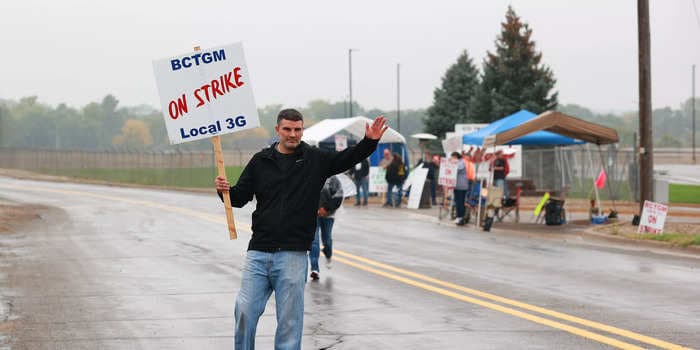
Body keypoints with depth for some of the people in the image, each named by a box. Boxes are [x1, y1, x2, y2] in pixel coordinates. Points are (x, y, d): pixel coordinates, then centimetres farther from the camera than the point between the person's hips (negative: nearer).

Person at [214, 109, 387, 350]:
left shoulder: (316, 160, 6)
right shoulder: (261, 161, 9)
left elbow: (349, 158, 1)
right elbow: (241, 198, 12)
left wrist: (370, 141, -15)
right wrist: (224, 190, -8)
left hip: (293, 255, -1)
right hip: (258, 252, 1)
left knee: (289, 319, 2)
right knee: (245, 311, -1)